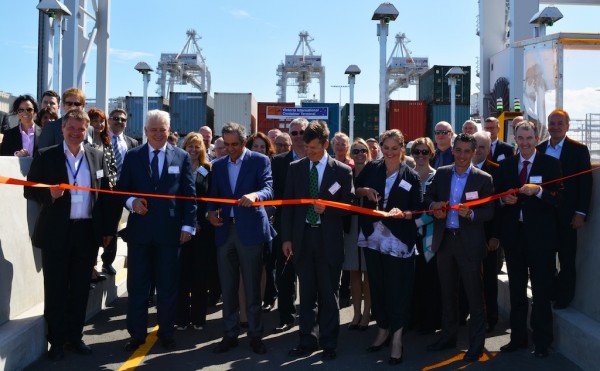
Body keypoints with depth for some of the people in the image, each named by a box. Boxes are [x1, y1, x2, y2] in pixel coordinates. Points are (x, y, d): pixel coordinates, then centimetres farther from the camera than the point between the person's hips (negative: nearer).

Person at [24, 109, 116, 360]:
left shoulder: (97, 157, 6)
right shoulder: (46, 156, -2)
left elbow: (104, 194, 8)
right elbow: (29, 190, -1)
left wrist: (108, 228, 5)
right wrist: (49, 194, -22)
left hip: (87, 232, 3)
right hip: (56, 233, -2)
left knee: (80, 289, 11)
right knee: (55, 289, 7)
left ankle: (75, 337, 25)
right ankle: (56, 341, 20)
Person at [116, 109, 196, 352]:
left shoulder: (182, 157, 4)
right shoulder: (132, 156, 6)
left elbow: (189, 195, 2)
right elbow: (122, 190, 7)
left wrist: (188, 225, -4)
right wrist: (131, 202, -14)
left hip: (170, 231, 0)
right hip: (140, 230, 1)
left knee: (168, 286, 9)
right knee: (137, 286, 8)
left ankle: (166, 333, 23)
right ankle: (137, 334, 21)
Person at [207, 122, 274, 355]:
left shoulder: (259, 160, -2)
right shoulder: (218, 165, 14)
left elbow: (268, 189, -15)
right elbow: (214, 195, 17)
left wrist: (254, 195, -36)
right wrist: (211, 212, -4)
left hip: (250, 230, -4)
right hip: (224, 230, 5)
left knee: (252, 286, 3)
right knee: (227, 286, 10)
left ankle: (255, 335, 15)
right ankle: (230, 333, 22)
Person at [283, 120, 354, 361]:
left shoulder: (342, 170, -2)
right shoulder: (295, 168, 6)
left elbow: (349, 205, 0)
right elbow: (288, 204, 6)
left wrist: (327, 208, -18)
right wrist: (286, 237, 2)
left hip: (328, 239, -2)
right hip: (302, 237, 3)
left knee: (328, 294, 7)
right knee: (306, 294, 11)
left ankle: (328, 344, 18)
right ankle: (307, 341, 22)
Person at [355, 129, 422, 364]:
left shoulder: (411, 176, -2)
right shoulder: (371, 169, 5)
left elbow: (419, 209, -3)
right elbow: (353, 189, 16)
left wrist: (403, 213, -23)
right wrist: (364, 191, -5)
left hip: (399, 241, -3)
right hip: (373, 237, 3)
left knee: (398, 289, 0)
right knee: (377, 285, 13)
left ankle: (397, 339, 10)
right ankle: (382, 330, 29)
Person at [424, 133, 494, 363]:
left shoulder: (483, 179, -6)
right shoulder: (441, 173, 5)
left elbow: (489, 212, -7)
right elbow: (428, 197, 14)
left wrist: (471, 214, -25)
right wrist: (433, 206, -8)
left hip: (469, 243, -4)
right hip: (444, 240, 4)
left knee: (474, 294, 4)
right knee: (447, 292, 16)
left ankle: (476, 344, 17)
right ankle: (448, 336, 31)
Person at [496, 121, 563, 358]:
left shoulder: (551, 164, -2)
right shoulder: (506, 165, 9)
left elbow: (559, 198, -8)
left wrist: (539, 191, -24)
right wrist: (504, 198, -9)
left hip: (540, 236, -4)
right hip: (513, 234, 4)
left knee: (541, 291, 4)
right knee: (516, 290, 14)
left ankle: (542, 342, 18)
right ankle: (518, 337, 27)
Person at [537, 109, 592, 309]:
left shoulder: (579, 150, -2)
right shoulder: (538, 149, 7)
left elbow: (585, 184, -4)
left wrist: (580, 213, -9)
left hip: (566, 215, -3)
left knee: (566, 260, 5)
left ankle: (563, 300, 18)